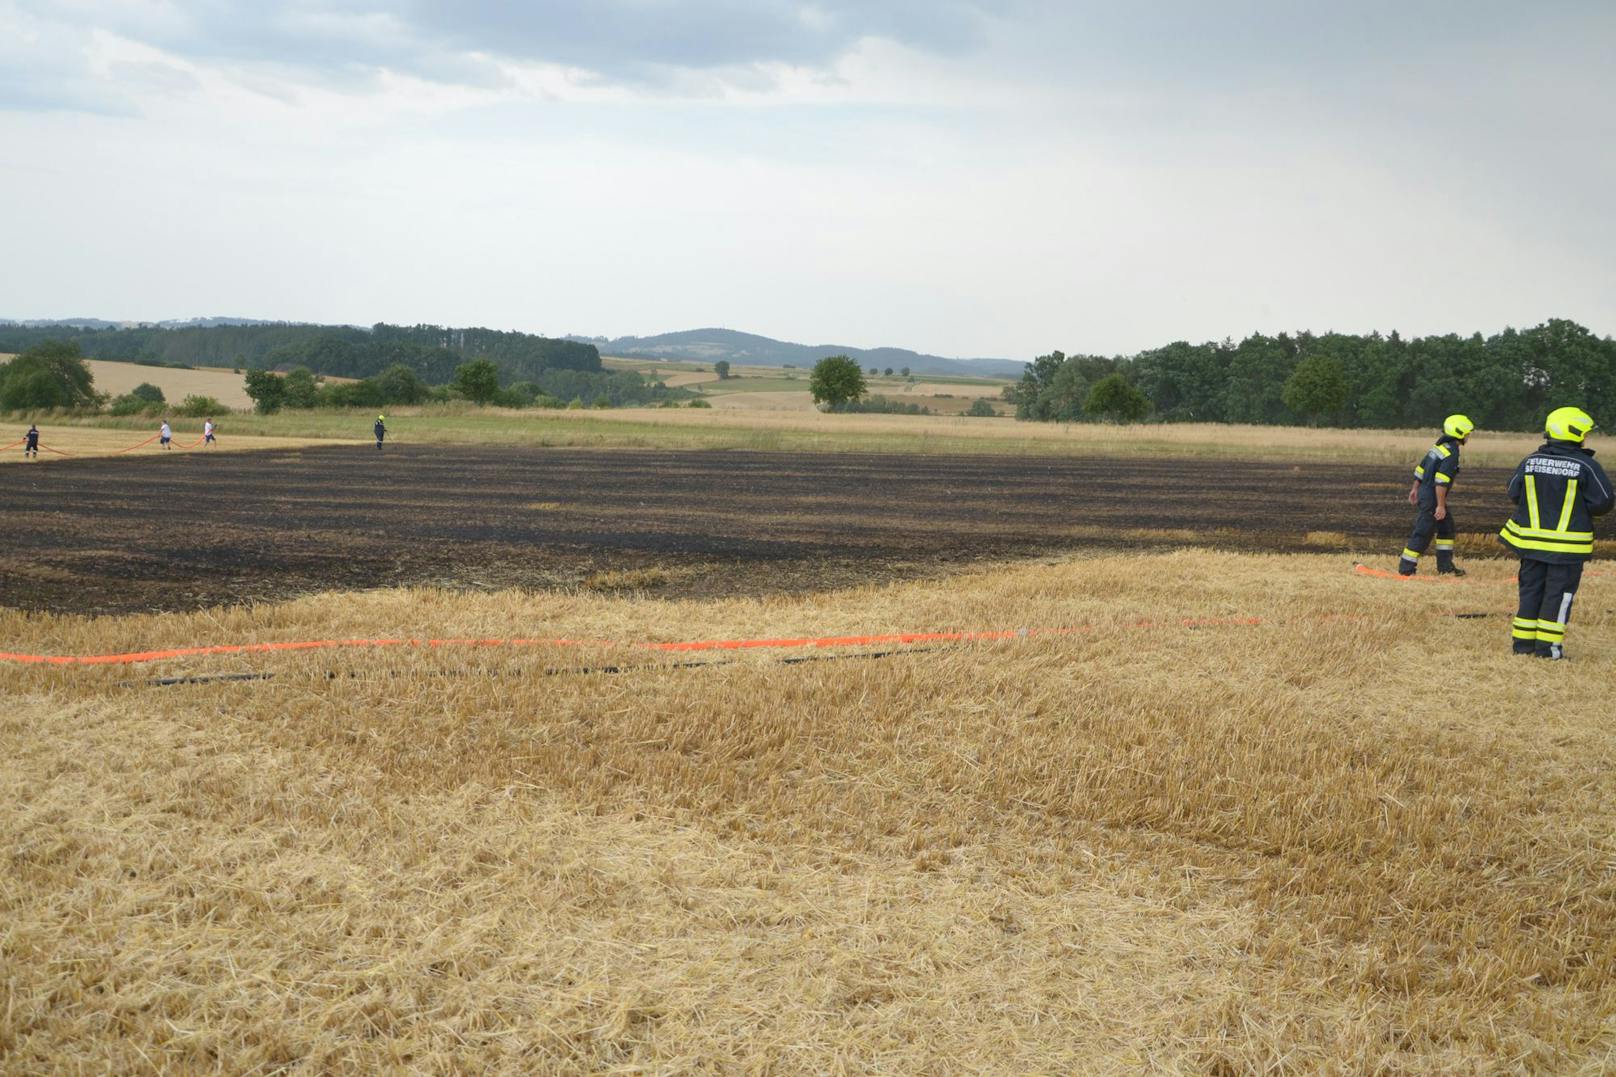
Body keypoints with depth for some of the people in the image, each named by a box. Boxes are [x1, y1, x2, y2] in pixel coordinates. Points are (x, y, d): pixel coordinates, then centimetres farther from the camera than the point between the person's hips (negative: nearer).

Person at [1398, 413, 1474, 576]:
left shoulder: (1439, 446, 11)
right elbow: (1441, 482, -25)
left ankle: (1445, 566, 22)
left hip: (1424, 492, 10)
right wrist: (1441, 506, -23)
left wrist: (1415, 488, 25)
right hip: (1432, 499, -10)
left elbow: (1421, 467, 17)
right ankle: (1406, 568, 1)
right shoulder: (1451, 454, -18)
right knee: (1423, 533, -4)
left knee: (1447, 528, 17)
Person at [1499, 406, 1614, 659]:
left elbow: (1514, 493, 5)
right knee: (1559, 593, 4)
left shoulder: (1530, 461, 0)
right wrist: (1582, 509, 9)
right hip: (1568, 546, -4)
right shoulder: (1586, 465, -12)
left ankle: (1523, 641, 17)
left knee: (1531, 589, 14)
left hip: (1531, 538, 4)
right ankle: (1547, 645, 4)